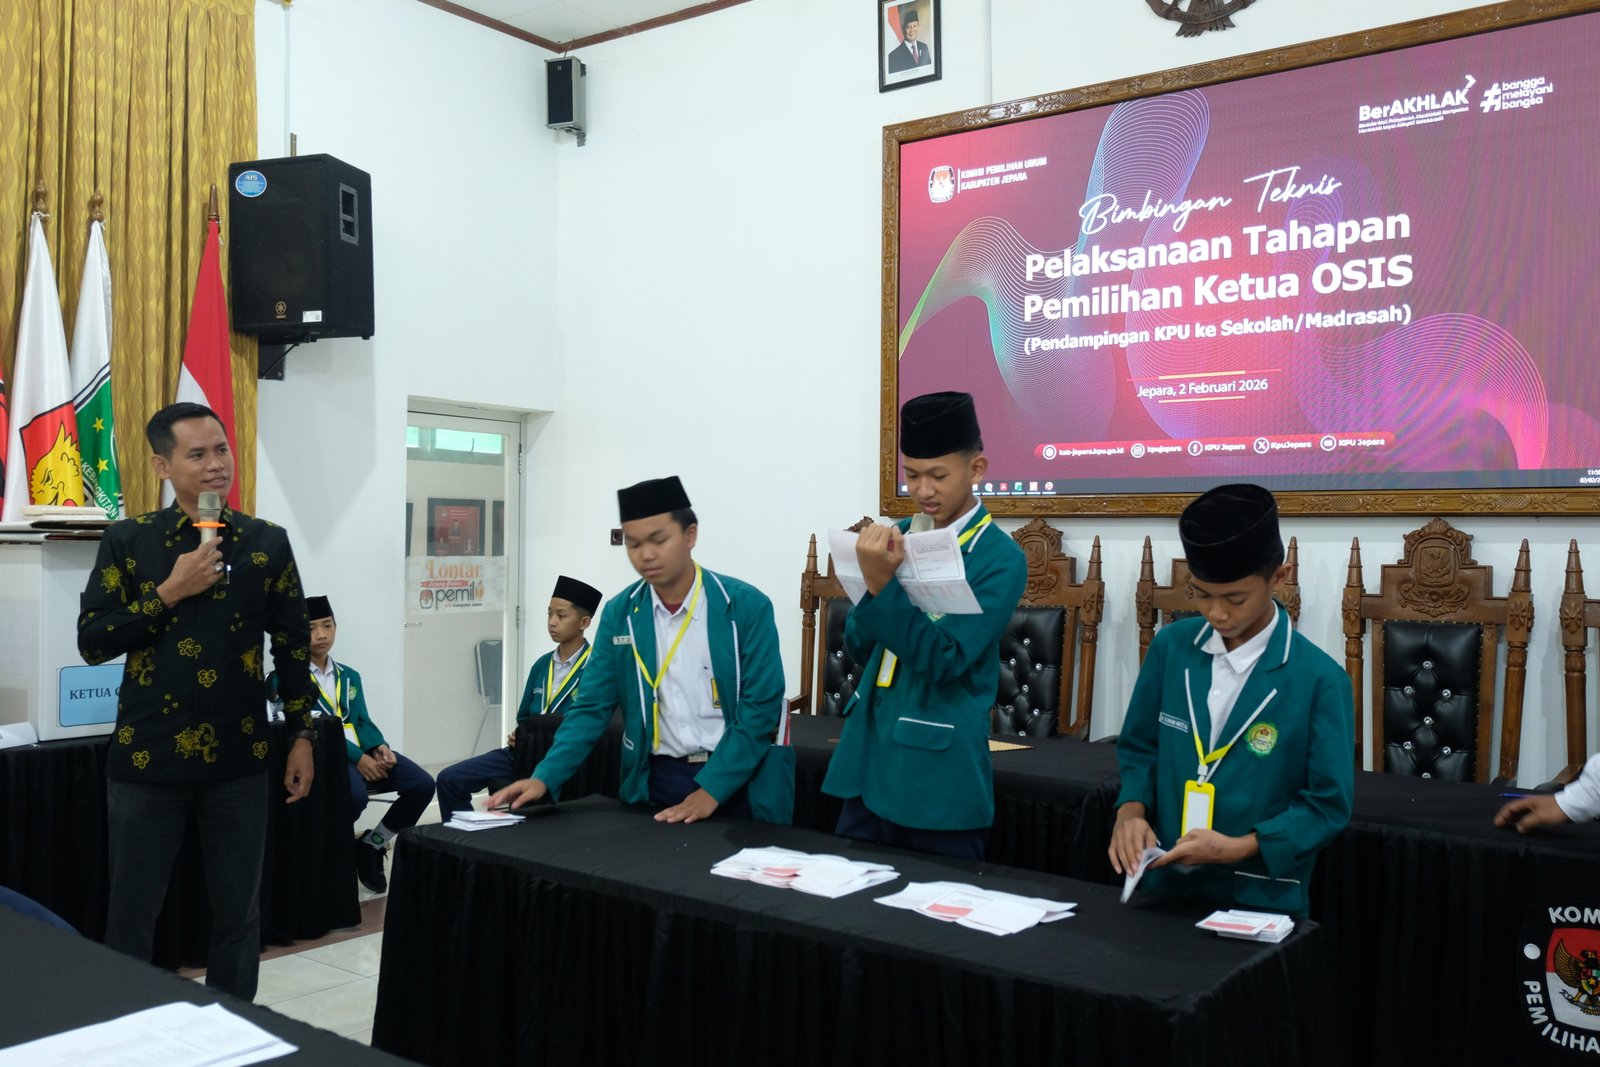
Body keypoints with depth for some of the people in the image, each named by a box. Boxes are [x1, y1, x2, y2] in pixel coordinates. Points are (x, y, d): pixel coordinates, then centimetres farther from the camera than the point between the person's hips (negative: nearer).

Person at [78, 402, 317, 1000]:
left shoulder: (267, 542, 2)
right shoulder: (127, 541, 0)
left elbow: (292, 647, 6)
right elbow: (91, 642, -4)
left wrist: (302, 735, 4)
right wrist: (169, 593, -14)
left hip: (238, 758, 1)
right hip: (147, 757, -1)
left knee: (238, 913, 9)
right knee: (132, 913, 8)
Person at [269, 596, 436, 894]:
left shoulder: (350, 676, 23)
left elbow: (362, 722, 16)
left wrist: (379, 746, -8)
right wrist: (356, 757, -18)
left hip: (364, 752, 6)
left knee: (422, 784, -16)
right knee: (356, 795, -37)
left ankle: (370, 845, 5)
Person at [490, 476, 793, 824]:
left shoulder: (747, 606, -11)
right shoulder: (619, 613, -1)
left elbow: (759, 706, -13)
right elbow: (591, 708, -1)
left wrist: (710, 789, -19)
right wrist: (544, 778, -14)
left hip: (739, 782, -2)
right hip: (657, 779, 3)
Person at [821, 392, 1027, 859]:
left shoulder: (1000, 558, -12)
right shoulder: (900, 536, 5)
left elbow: (945, 659, -19)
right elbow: (859, 646, 5)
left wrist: (884, 583, -26)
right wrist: (875, 580, -13)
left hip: (938, 770, -5)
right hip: (869, 755, 6)